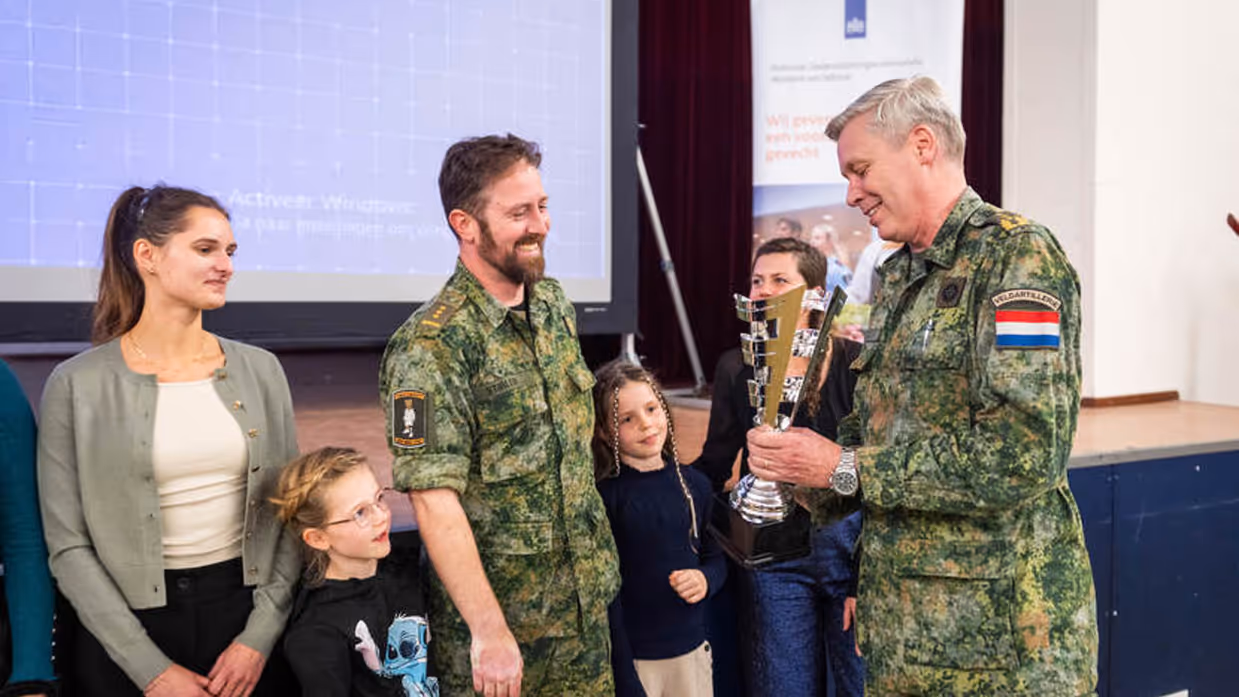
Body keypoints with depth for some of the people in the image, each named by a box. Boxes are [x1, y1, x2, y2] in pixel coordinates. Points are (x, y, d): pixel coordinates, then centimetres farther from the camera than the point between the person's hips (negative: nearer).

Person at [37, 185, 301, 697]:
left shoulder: (259, 370, 1)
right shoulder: (77, 385, -6)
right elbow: (69, 546, -6)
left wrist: (261, 635, -7)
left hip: (246, 611, 3)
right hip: (128, 625, -2)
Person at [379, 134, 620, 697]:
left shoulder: (555, 304, 3)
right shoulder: (432, 345, -20)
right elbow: (434, 500, -22)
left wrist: (600, 564, 12)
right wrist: (490, 631, -23)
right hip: (496, 614, -6)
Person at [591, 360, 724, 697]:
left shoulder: (694, 484, 1)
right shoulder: (603, 494, -12)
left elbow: (715, 556, 12)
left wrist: (706, 580, -7)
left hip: (690, 647, 4)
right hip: (629, 654, -4)